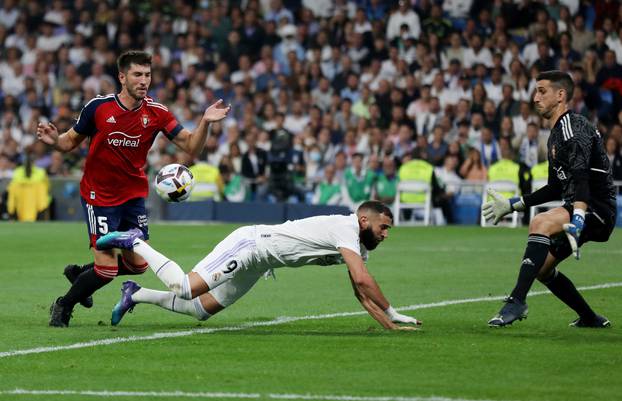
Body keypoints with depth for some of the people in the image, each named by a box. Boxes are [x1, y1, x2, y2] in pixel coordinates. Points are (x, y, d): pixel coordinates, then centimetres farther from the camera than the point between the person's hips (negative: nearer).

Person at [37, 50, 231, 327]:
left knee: (138, 264, 6)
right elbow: (71, 141, 0)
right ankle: (63, 306, 13)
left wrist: (205, 123, -26)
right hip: (99, 196, -5)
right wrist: (55, 141, -23)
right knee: (107, 268, -13)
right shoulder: (98, 107, -14)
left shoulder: (156, 113, -7)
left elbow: (191, 147, -8)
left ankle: (80, 274, 32)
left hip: (133, 195, 5)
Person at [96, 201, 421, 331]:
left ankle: (135, 294, 21)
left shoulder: (359, 248, 10)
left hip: (256, 263, 10)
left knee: (201, 309, 10)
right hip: (250, 243, -10)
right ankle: (134, 242, -2)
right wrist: (392, 314, -23)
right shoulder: (345, 228, -19)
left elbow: (362, 292, 12)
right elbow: (363, 279, -29)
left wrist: (390, 326, 2)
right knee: (184, 288, -21)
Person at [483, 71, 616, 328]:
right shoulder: (557, 133, 19)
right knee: (541, 268, 14)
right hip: (584, 213, 11)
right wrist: (513, 205, 26)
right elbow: (557, 188, 26)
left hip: (597, 209, -11)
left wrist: (577, 219, -42)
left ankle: (517, 301, -36)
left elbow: (580, 175, -28)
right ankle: (590, 319, 28)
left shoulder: (573, 126, -13)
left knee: (540, 223, -32)